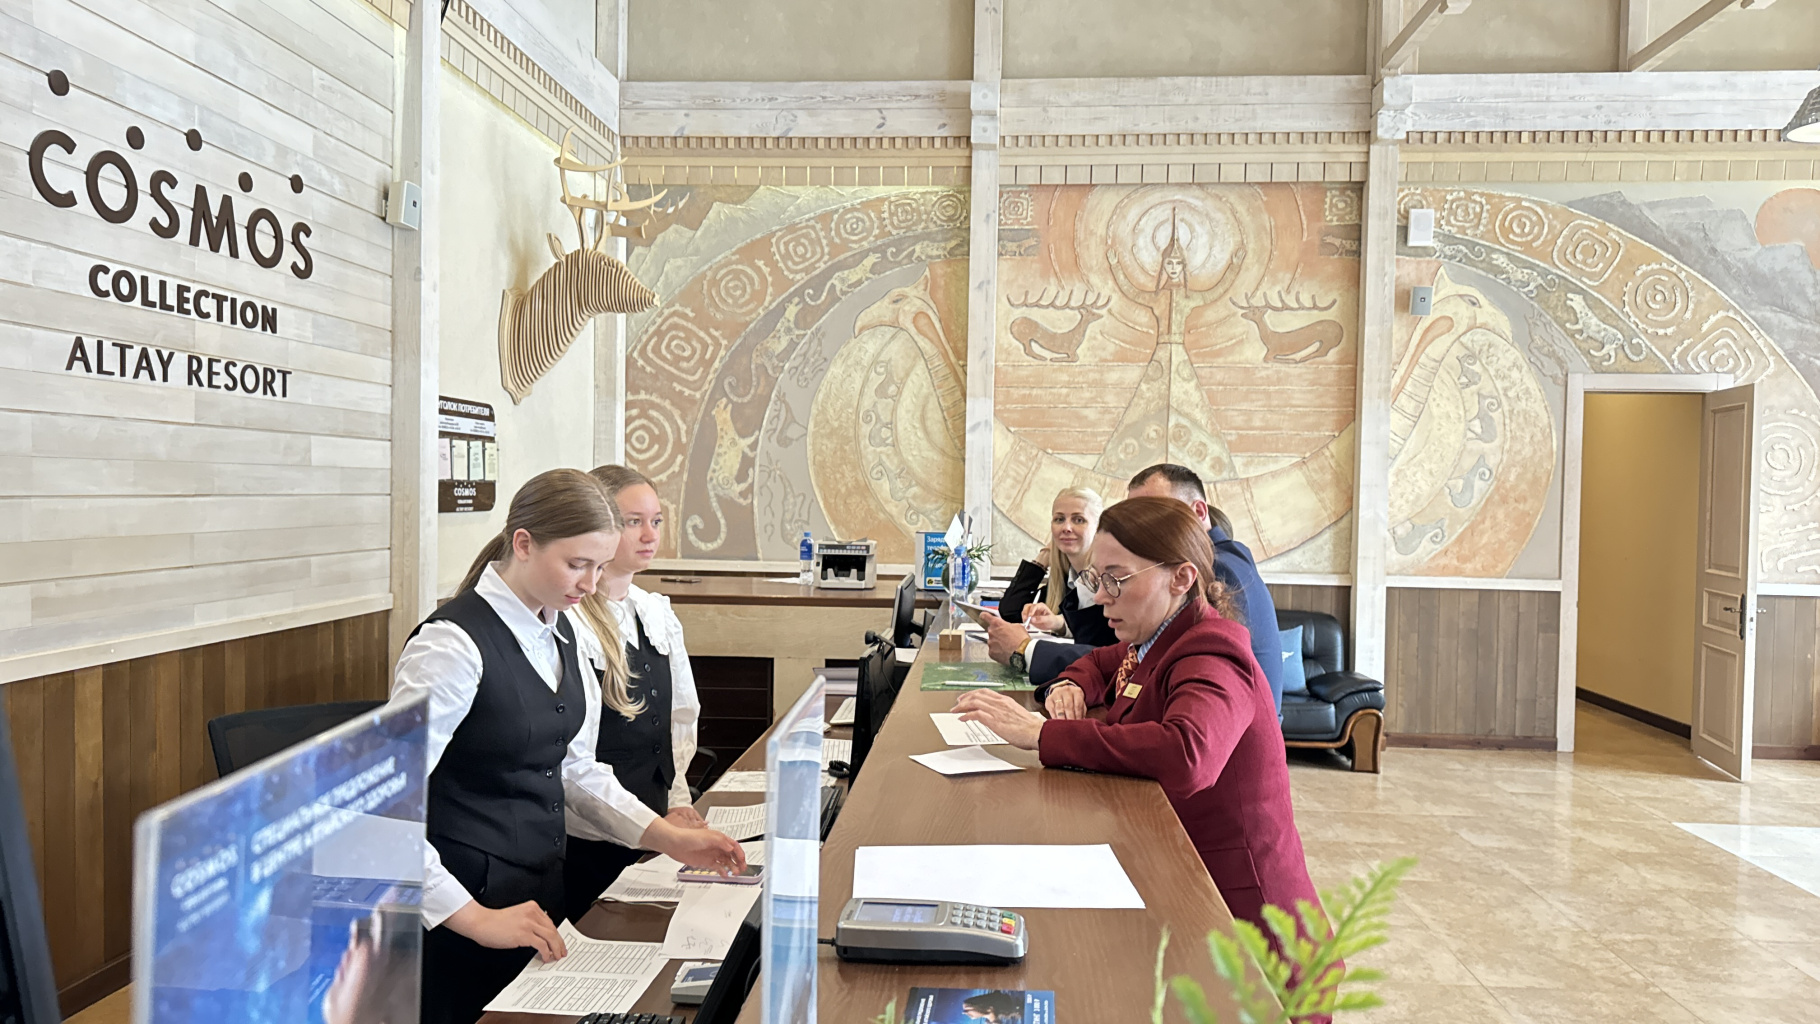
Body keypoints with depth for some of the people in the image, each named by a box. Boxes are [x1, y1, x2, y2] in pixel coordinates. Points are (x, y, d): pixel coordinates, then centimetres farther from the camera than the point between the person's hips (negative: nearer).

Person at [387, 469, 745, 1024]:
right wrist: (473, 917, -25)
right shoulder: (454, 644, -21)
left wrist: (668, 838, 2)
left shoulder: (566, 634, 3)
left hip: (542, 889, 8)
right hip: (466, 903, -7)